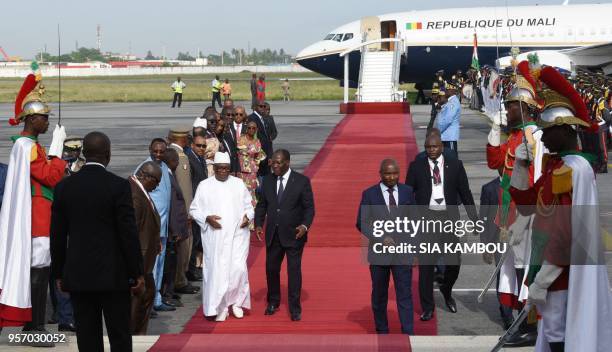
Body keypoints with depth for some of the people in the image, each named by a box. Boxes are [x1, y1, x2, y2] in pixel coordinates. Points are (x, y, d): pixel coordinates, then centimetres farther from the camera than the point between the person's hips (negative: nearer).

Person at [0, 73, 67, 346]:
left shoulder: (28, 144, 17)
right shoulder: (28, 146, -14)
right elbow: (51, 177, -17)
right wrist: (57, 149, -11)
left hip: (39, 216, 11)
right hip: (37, 217, -11)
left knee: (39, 269, 12)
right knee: (39, 269, -9)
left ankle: (32, 325, 18)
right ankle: (35, 327, -5)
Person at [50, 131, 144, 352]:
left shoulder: (64, 187, 2)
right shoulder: (119, 186, -9)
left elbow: (57, 235, 6)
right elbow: (129, 233, -9)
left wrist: (59, 273, 14)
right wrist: (137, 273, -2)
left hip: (77, 275, 3)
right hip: (113, 275, -3)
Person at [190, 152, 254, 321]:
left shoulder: (239, 184, 9)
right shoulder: (204, 186, 4)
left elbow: (248, 206, 15)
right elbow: (194, 210, 5)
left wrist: (247, 216, -5)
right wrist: (207, 218, -12)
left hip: (237, 234, 1)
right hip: (215, 236, -1)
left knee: (239, 268, -9)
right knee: (217, 270, -3)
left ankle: (236, 301, 14)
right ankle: (221, 308, 8)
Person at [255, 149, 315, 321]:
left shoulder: (302, 181, -7)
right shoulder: (268, 181, 4)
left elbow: (309, 207, -6)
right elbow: (261, 205, 9)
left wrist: (305, 225, -21)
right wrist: (258, 224, -5)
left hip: (294, 235, -4)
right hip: (273, 235, 4)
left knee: (294, 271, -1)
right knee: (271, 268, 11)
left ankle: (295, 308, 8)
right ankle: (273, 302, 31)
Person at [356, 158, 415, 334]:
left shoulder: (407, 191, 2)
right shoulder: (369, 194, -4)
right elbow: (362, 223, -4)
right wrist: (381, 239, -15)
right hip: (379, 251, 0)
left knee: (404, 294, -3)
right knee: (379, 295, 12)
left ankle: (408, 333, -3)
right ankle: (382, 331, 26)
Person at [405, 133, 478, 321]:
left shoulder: (455, 165, 4)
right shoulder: (416, 166, 2)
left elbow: (465, 193, 7)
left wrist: (474, 219, 4)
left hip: (449, 218, 1)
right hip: (425, 219, -1)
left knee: (454, 261, 3)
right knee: (426, 264, 1)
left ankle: (446, 291, 35)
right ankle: (427, 308, 11)